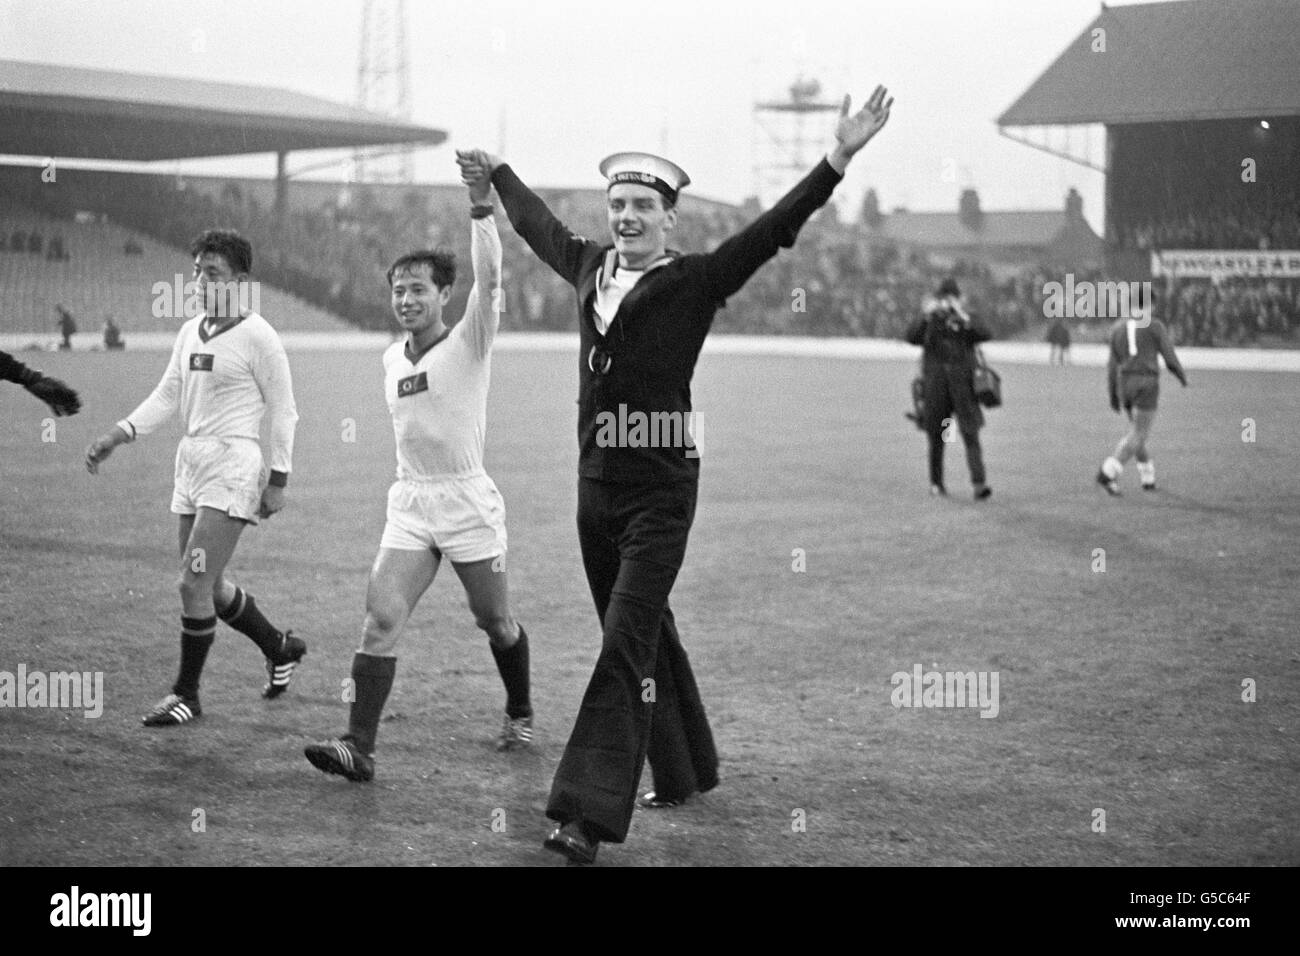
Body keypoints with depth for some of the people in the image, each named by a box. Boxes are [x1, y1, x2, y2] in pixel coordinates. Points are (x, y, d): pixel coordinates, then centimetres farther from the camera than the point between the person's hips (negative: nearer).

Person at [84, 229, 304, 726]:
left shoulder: (257, 336, -9)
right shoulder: (191, 331, 12)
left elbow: (283, 410, -5)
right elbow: (167, 395, 14)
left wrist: (278, 480, -7)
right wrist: (118, 433, 0)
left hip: (232, 466, -8)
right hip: (190, 461, 8)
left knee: (193, 583, -10)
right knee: (209, 585, 14)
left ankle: (186, 694, 2)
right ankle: (280, 647, 35)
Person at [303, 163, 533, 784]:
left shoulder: (468, 345, -8)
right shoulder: (391, 359, 10)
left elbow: (489, 281, -25)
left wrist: (481, 207, -34)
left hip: (468, 503, -4)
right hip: (409, 505, 4)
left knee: (495, 622, 10)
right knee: (381, 617, -12)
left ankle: (519, 713, 37)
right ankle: (358, 749, -18)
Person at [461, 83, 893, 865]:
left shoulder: (696, 281, -6)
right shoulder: (590, 268, 9)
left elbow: (775, 229, -14)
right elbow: (540, 225, 28)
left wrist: (839, 160, -25)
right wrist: (497, 174, 42)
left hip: (660, 490, -6)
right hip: (596, 484, 6)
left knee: (627, 646, -10)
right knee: (648, 635, 17)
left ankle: (592, 815, -13)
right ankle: (685, 772, 33)